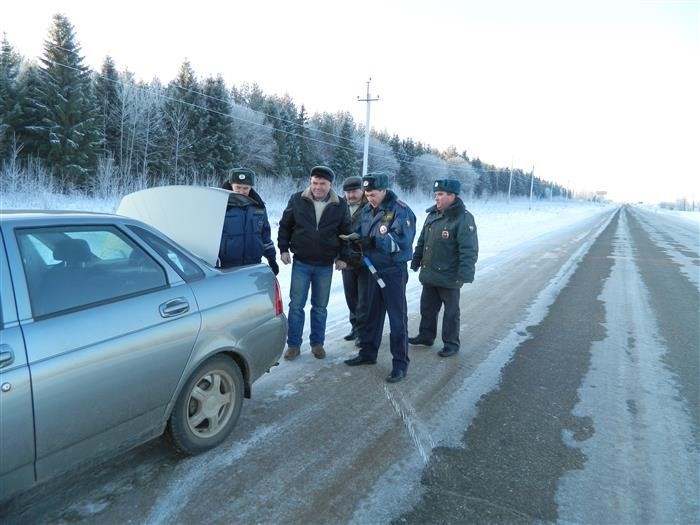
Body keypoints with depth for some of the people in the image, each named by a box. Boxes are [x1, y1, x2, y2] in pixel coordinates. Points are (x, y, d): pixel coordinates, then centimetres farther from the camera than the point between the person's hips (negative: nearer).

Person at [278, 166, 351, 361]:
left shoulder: (340, 205, -1)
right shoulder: (297, 200, -2)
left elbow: (346, 232, 8)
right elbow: (284, 226, 7)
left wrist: (342, 257, 3)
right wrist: (284, 249, 1)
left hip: (325, 266, 1)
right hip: (301, 263, 0)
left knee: (320, 307, 12)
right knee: (296, 305, 3)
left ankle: (317, 343, 26)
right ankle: (293, 344, 15)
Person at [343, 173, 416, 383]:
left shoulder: (401, 210, -15)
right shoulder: (368, 210, 8)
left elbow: (402, 241, -24)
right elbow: (361, 233, 13)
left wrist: (374, 241, -33)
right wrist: (355, 238, -11)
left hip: (394, 271, -7)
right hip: (373, 269, 7)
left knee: (397, 318, 0)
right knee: (372, 314, 17)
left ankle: (400, 363, 9)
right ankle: (368, 353, 32)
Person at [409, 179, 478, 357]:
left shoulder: (463, 218, -16)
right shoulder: (433, 214, 8)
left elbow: (469, 250, -21)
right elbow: (422, 241, 18)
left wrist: (464, 275, -25)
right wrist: (416, 261, 19)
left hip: (449, 277, -7)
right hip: (429, 275, 7)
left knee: (451, 312, 8)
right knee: (427, 307, 18)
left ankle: (451, 344, 21)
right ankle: (426, 335, 35)